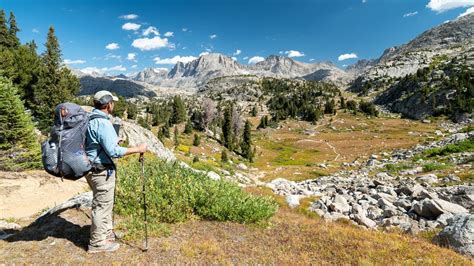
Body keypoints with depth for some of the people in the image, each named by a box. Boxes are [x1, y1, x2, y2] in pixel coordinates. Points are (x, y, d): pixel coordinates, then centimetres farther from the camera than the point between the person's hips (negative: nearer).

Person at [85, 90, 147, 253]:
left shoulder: (91, 119, 8)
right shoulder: (102, 123, -22)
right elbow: (113, 151, -26)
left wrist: (113, 141, 30)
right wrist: (137, 149, -19)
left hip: (95, 169, 10)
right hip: (102, 171, -10)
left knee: (105, 203, 23)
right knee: (102, 205, 4)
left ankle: (107, 232, 39)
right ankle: (97, 243, 19)